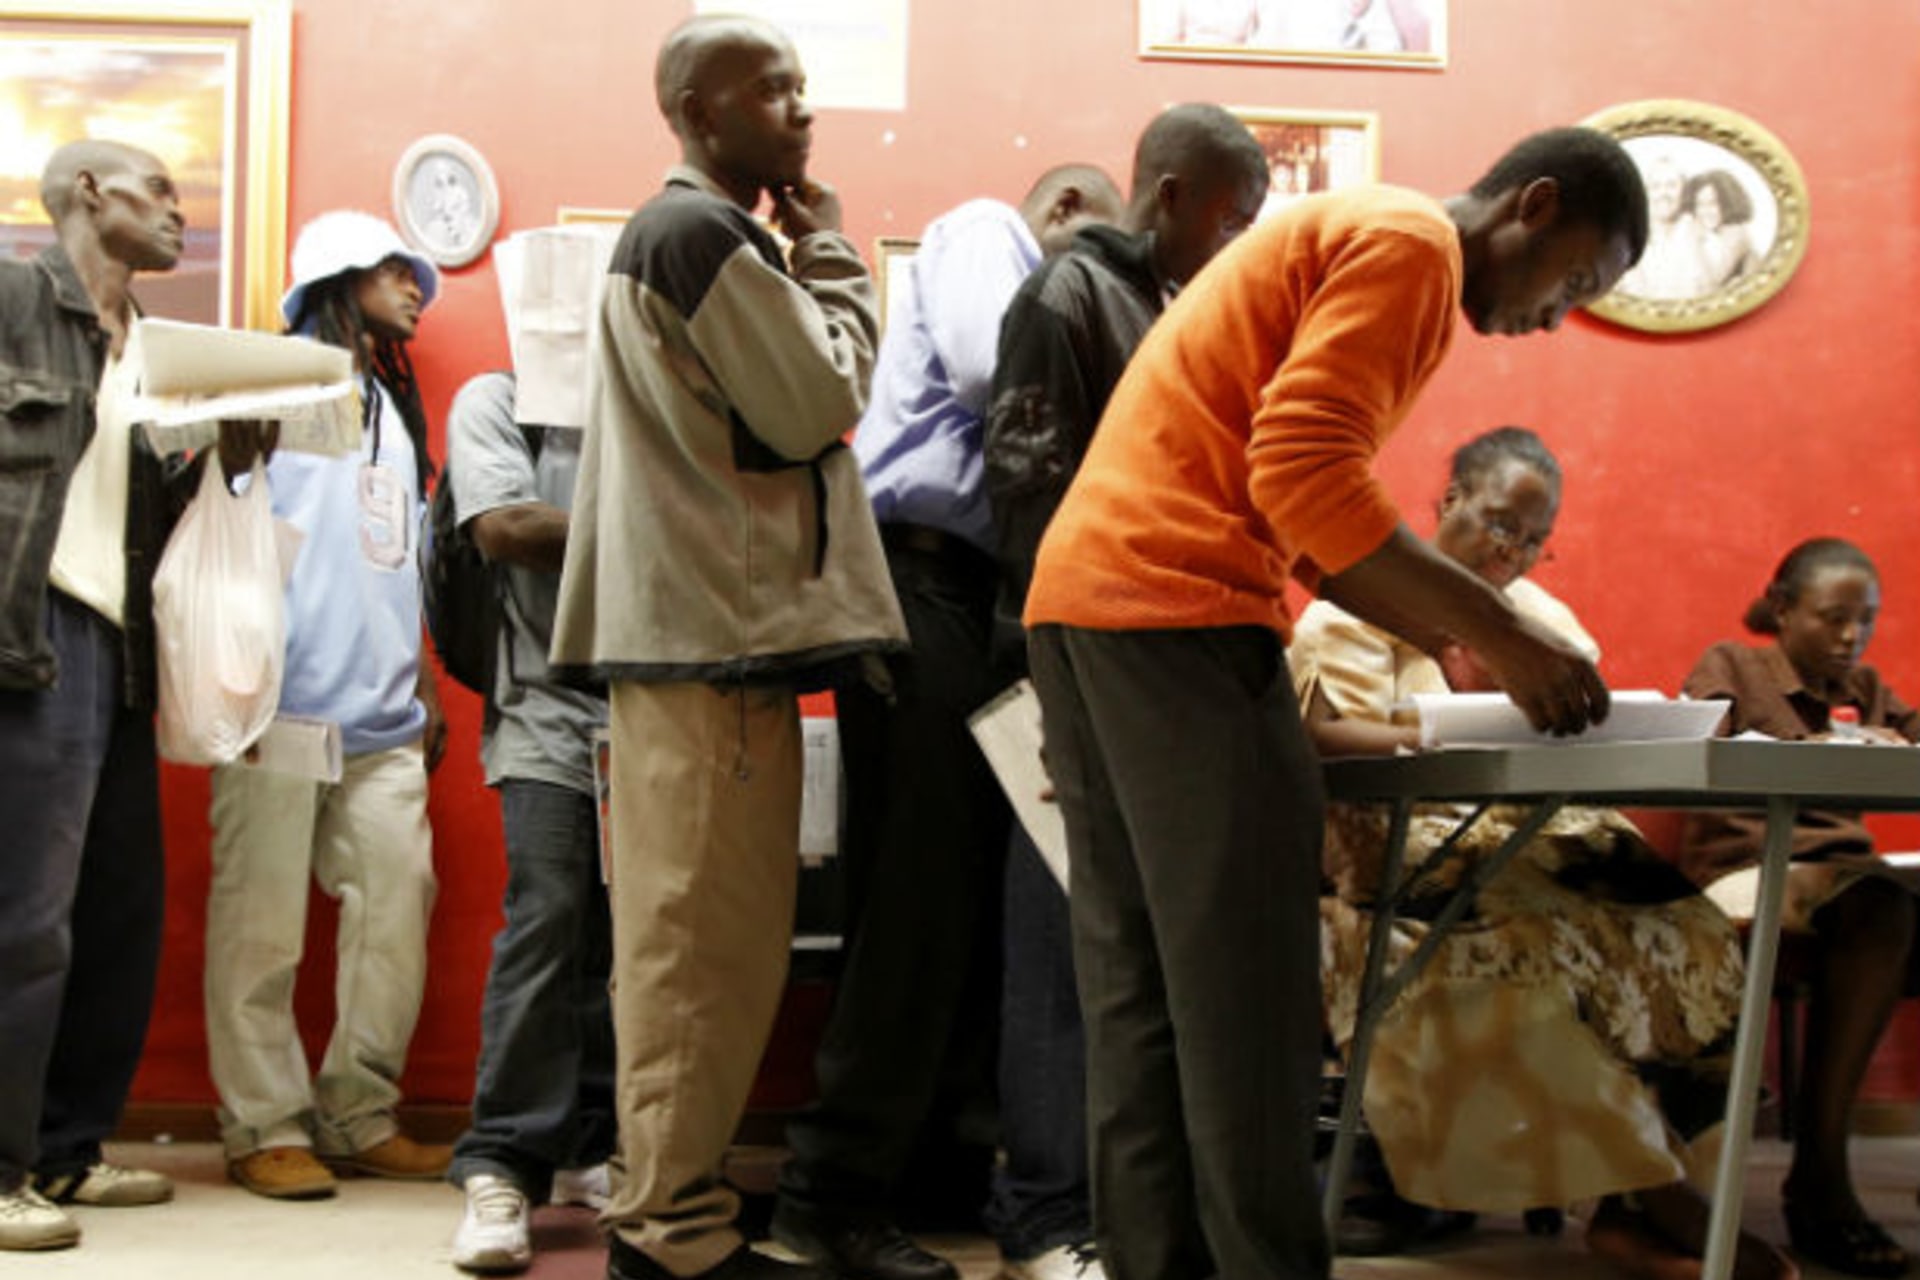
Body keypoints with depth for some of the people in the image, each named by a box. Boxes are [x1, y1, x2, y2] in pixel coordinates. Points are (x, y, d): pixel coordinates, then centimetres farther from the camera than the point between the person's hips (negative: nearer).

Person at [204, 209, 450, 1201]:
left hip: (383, 716, 7)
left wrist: (425, 689, 20)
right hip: (287, 705, -6)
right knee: (262, 923, -4)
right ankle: (265, 1128, 4)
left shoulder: (395, 407, 24)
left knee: (398, 904, 2)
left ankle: (361, 1117, 11)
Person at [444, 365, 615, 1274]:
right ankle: (500, 1167, -7)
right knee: (547, 923, -12)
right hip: (551, 713, -3)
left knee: (623, 938, 3)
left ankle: (588, 1150, 12)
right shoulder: (497, 401, 7)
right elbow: (505, 527, -7)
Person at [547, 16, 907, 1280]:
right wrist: (832, 256, -1)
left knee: (699, 932, 12)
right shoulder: (705, 232, -11)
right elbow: (819, 404, -10)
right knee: (707, 934, -7)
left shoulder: (670, 232, 22)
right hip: (716, 633, -11)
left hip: (705, 626, 11)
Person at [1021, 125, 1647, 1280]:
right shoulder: (1409, 240, -3)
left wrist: (1471, 646, 18)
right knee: (1243, 989, -7)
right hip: (1175, 610, -10)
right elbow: (1305, 471, -17)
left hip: (1087, 598, 10)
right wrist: (1501, 634, -13)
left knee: (1143, 986, 9)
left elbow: (1309, 509, 26)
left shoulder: (1338, 235, 28)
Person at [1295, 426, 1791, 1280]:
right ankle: (1660, 1196, -24)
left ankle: (1626, 1206, -23)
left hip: (1530, 844, 6)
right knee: (1531, 952, -35)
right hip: (1400, 852, -6)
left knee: (1685, 938, -21)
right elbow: (1319, 736, -14)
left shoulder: (1540, 616, 21)